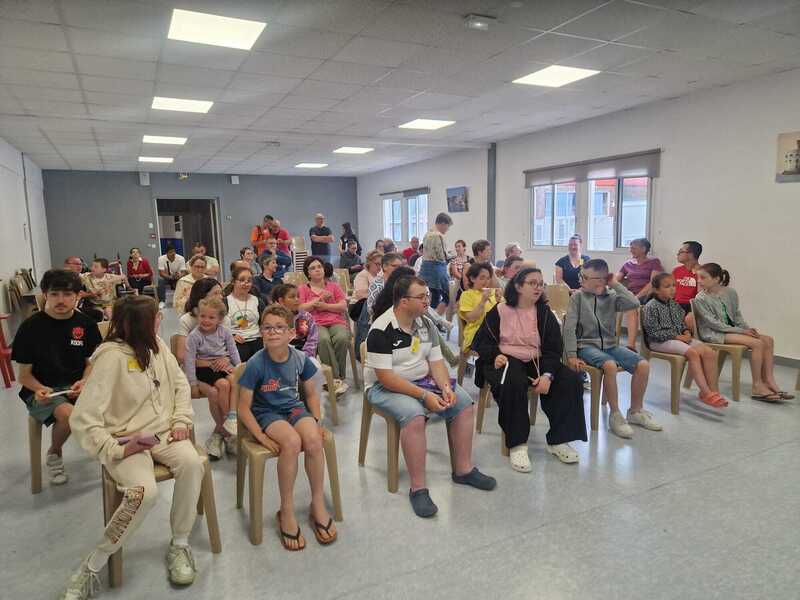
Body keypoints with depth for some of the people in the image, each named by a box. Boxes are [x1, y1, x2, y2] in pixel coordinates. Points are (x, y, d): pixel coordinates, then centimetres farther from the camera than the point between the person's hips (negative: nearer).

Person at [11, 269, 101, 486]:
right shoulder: (31, 327, -6)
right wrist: (40, 389, -22)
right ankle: (54, 453, 1)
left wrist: (84, 382, -12)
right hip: (41, 391, -2)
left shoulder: (86, 324, 2)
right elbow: (24, 375, -1)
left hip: (77, 386, 2)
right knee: (69, 414, -33)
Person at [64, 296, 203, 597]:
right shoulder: (112, 357, -16)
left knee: (192, 463, -26)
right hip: (127, 441, -5)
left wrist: (181, 421, 0)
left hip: (162, 433, 5)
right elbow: (83, 419, -18)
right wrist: (115, 450, -25)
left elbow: (180, 384, 13)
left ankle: (179, 545, -7)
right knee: (144, 491, -31)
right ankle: (91, 567, -8)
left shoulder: (157, 346, 4)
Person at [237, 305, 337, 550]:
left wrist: (316, 422, -2)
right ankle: (286, 511, -14)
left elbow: (311, 393, 10)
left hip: (295, 407, 3)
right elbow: (244, 407, -10)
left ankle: (318, 505, -7)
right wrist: (262, 437, -17)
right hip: (267, 413, -3)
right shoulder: (256, 364, -17)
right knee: (292, 441, -33)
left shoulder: (300, 358, -6)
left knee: (313, 439, -28)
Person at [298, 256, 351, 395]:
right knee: (323, 340, -36)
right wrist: (320, 298, -3)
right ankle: (336, 378, -32)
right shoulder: (303, 289, 18)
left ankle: (338, 377, -22)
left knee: (342, 338, -34)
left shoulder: (334, 286, 22)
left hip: (337, 322, 1)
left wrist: (325, 306, -4)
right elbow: (301, 309, 2)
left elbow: (343, 306, 9)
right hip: (315, 324, -1)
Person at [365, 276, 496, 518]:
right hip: (385, 387, -7)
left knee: (464, 403, -7)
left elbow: (436, 361, 4)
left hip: (422, 380, 7)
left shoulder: (426, 324, 3)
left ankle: (463, 469, 4)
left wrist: (445, 387, -16)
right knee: (414, 415, -34)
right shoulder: (381, 330, -21)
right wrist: (424, 396, -27)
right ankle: (418, 488, -23)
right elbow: (385, 377, -24)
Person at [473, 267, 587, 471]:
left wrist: (547, 375, -15)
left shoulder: (545, 314, 8)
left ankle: (557, 440, -5)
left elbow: (553, 348, 2)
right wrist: (495, 355, -20)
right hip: (506, 361, -4)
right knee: (513, 383, -37)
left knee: (571, 380, -16)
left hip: (536, 362, 4)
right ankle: (516, 445, -26)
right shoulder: (499, 311, 1)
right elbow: (482, 341, 2)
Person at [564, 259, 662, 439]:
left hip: (611, 345, 4)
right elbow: (569, 328, -7)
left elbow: (634, 304, -15)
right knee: (610, 365, -33)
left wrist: (615, 285, -7)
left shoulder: (612, 296, 4)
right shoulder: (578, 297, -2)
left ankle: (635, 411, 7)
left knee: (643, 365, -15)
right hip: (587, 345, -4)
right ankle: (615, 415, -15)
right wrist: (572, 355, -14)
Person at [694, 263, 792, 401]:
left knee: (768, 340, -9)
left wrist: (747, 328, -6)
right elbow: (713, 323, -16)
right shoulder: (701, 298, -13)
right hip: (714, 334, -7)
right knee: (757, 343, -22)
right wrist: (741, 331, -18)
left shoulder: (730, 293, 4)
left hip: (731, 330, 7)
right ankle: (757, 386, -14)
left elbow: (737, 314, 14)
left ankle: (769, 381, -6)